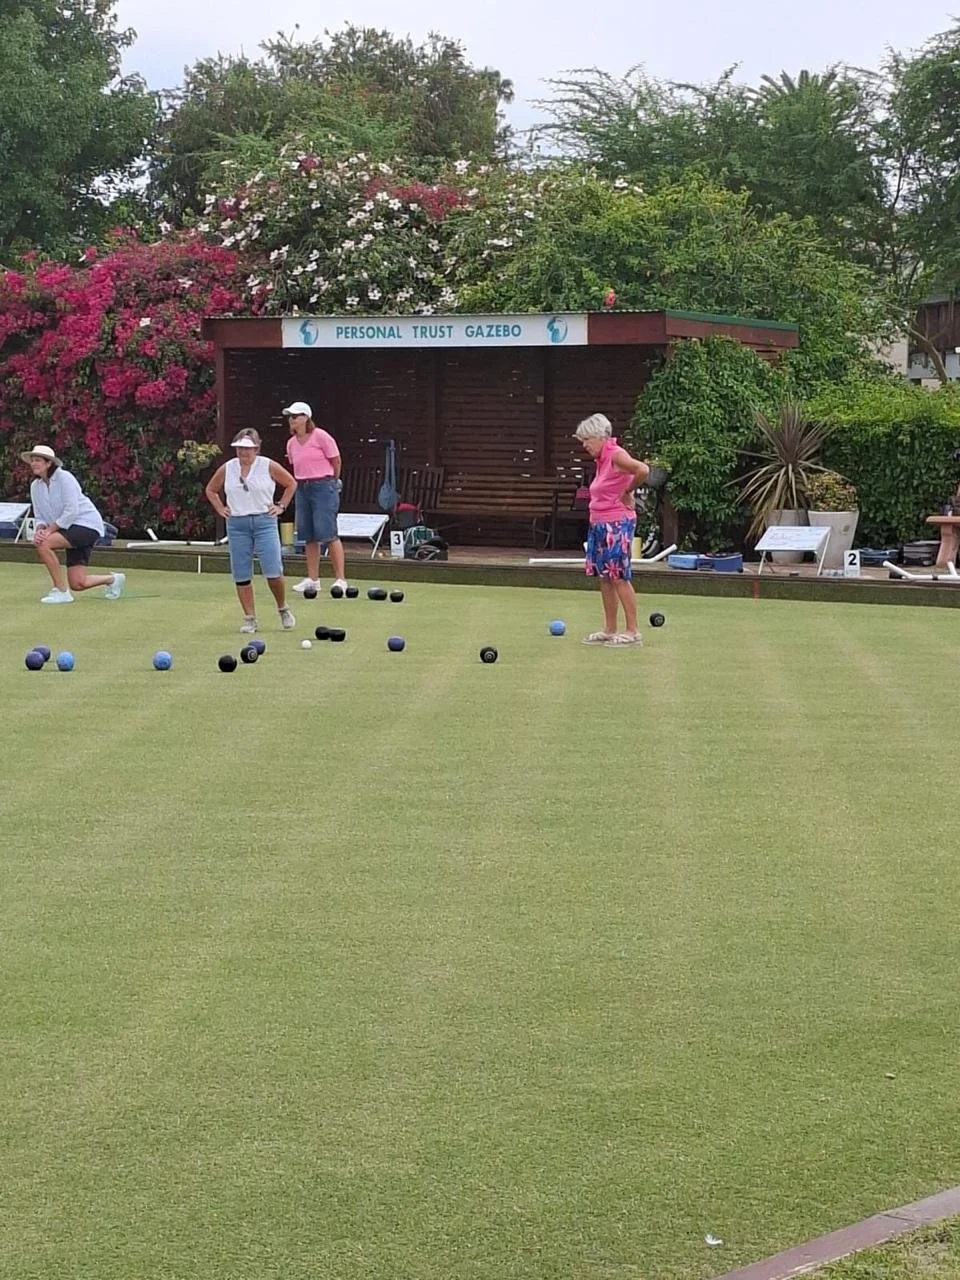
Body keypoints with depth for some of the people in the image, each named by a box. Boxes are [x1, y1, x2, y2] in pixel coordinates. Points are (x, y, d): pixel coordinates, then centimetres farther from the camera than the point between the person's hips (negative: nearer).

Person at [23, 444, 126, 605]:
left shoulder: (64, 478, -15)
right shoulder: (35, 486, 6)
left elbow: (71, 512, -21)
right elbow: (39, 517, 10)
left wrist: (49, 530, -24)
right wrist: (40, 529, -13)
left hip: (87, 525, -8)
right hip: (71, 531, 8)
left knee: (44, 544, -28)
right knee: (77, 584, 1)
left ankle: (61, 591, -18)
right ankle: (113, 579, 31)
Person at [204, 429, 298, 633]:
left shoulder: (268, 466, 0)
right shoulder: (227, 469, 6)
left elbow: (291, 484, 12)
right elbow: (210, 490, 22)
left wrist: (281, 506, 5)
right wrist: (221, 509, 10)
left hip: (264, 522, -2)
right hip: (237, 524, 3)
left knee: (273, 572, -9)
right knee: (241, 575, 0)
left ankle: (283, 609, 14)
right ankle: (249, 618, 8)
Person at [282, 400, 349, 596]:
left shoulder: (321, 436, -9)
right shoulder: (291, 443, 10)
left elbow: (336, 460, -2)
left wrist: (331, 483, 8)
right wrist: (303, 482, 17)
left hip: (323, 486, -7)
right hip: (302, 489, 7)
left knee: (328, 534, -10)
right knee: (309, 537, 7)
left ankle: (340, 579, -7)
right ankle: (312, 579, 12)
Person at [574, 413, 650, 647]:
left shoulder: (616, 455, -15)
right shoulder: (601, 459, 12)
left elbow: (643, 470, -30)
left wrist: (627, 492, -18)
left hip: (617, 525, -10)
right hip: (599, 524, 10)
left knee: (619, 577, -7)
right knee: (604, 578, 10)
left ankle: (632, 632, -3)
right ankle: (609, 630, 16)